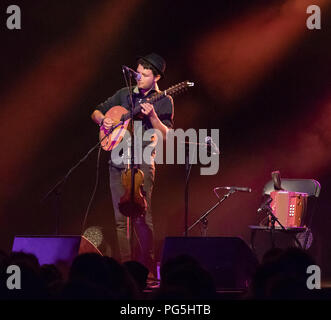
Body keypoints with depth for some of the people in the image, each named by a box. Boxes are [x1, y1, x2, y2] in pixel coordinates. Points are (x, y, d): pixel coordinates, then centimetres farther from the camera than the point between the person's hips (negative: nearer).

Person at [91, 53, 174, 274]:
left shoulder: (163, 101, 2)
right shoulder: (125, 94, 15)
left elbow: (165, 135, -8)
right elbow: (96, 112, 22)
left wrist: (152, 116, -23)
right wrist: (103, 120, 0)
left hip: (142, 161, -5)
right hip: (118, 159, 5)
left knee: (142, 217, -15)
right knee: (121, 219, 3)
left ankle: (148, 270, -13)